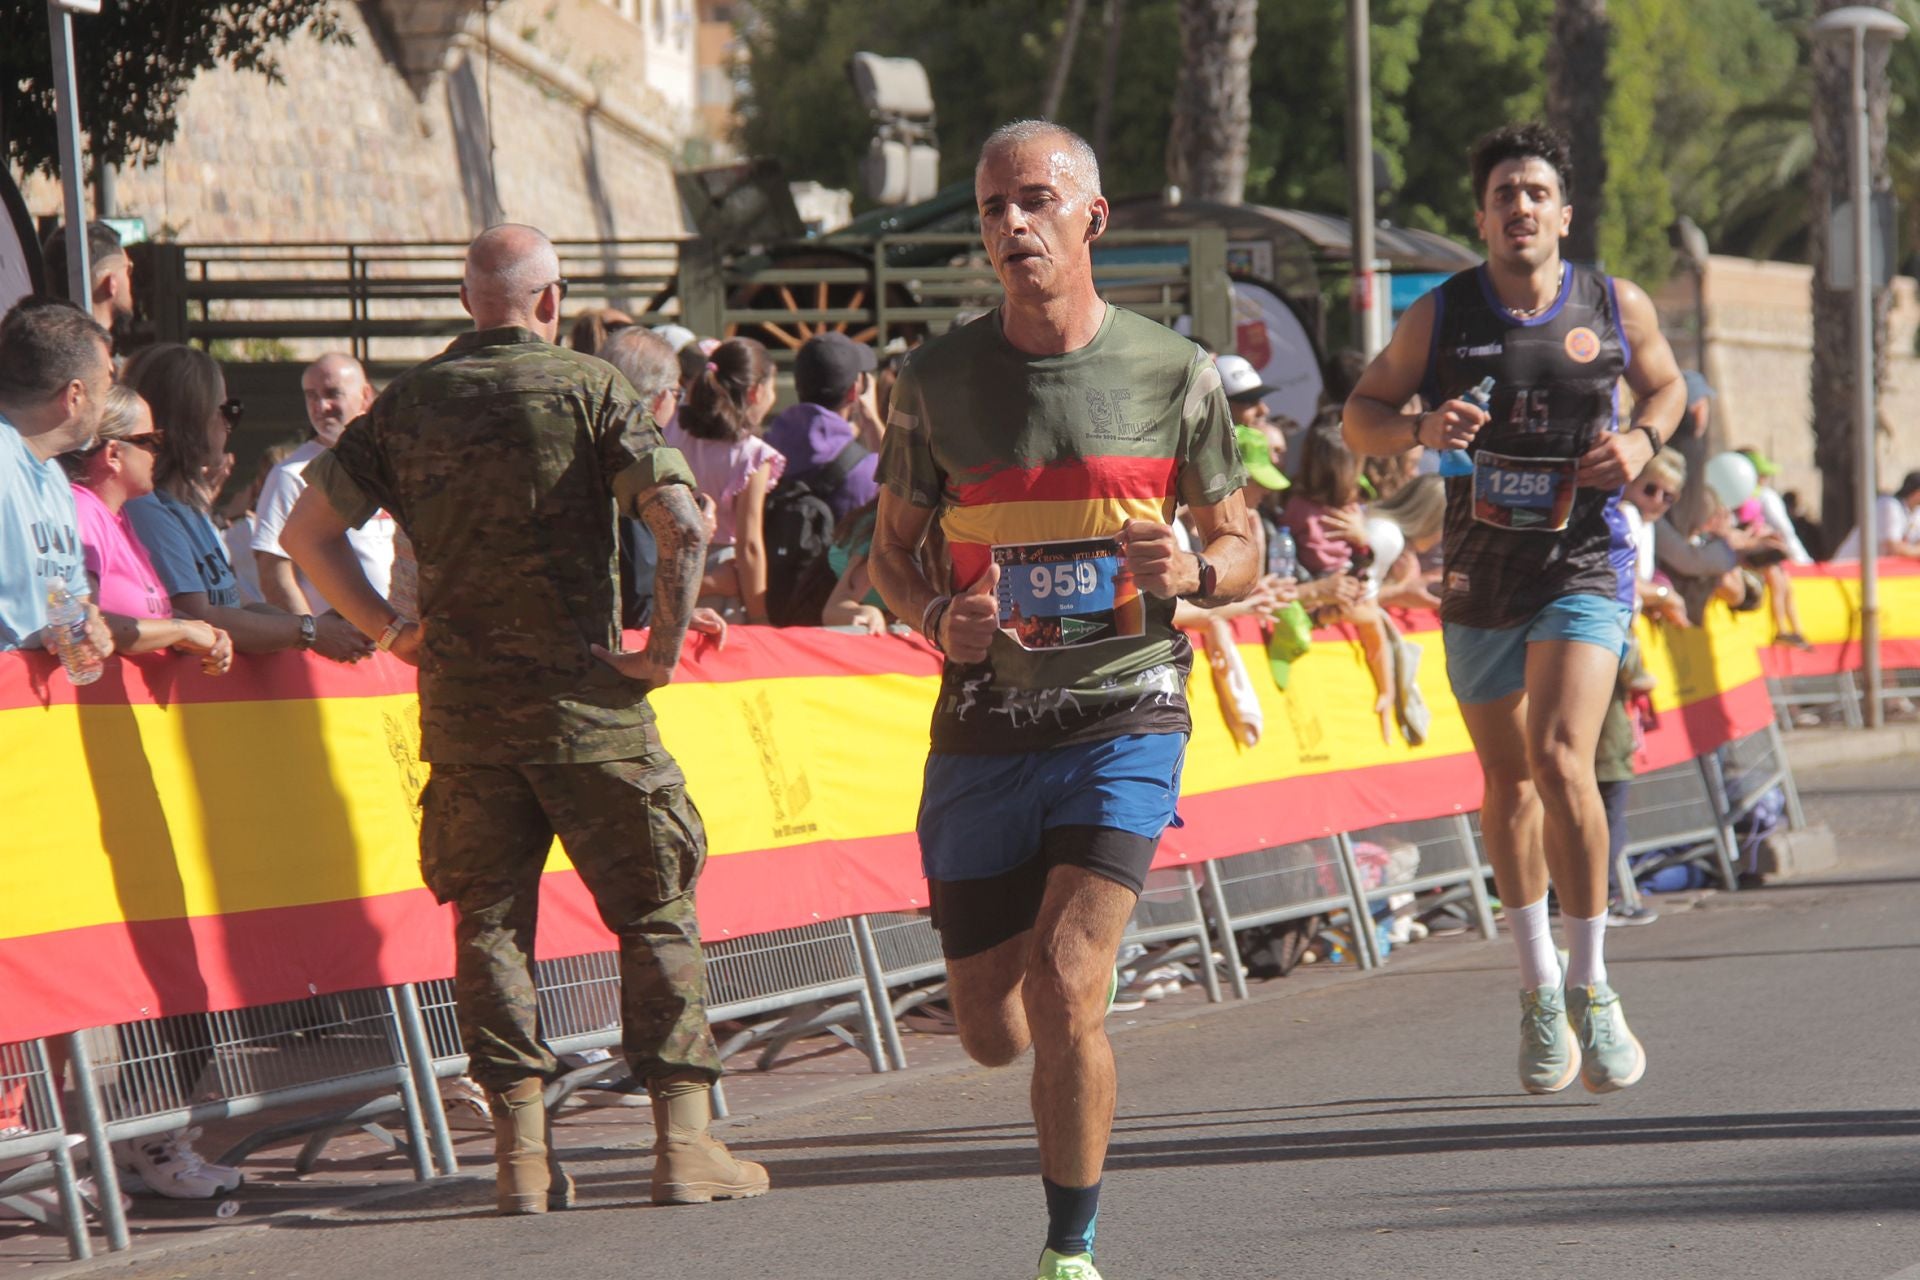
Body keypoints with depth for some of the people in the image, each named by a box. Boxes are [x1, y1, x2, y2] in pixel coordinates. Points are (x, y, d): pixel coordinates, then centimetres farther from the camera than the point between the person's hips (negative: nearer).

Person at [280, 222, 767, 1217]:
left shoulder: (408, 403, 5)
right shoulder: (587, 388, -5)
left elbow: (308, 531, 5)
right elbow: (682, 522, -17)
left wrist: (390, 630, 10)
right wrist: (665, 645, -6)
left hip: (460, 701, 3)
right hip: (584, 698, -3)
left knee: (490, 919, 9)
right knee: (655, 911, 6)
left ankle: (522, 1153, 4)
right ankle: (684, 1144, 2)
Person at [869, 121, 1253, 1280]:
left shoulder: (1175, 373, 0)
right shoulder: (938, 381, 3)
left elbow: (1240, 549, 8)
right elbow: (893, 551, 13)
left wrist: (1191, 574, -15)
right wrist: (937, 616, -10)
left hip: (1125, 717, -2)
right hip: (985, 732, 3)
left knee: (1064, 990, -19)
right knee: (993, 1034, 6)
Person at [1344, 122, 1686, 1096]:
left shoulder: (1617, 309, -1)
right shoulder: (1440, 317, -2)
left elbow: (1665, 384, 18)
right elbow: (1361, 413, 6)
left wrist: (1642, 439, -4)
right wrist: (1420, 429, -16)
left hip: (1585, 565, -2)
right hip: (1479, 573, 2)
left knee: (1561, 760, -18)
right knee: (1507, 781, 11)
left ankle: (1590, 986, -5)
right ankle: (1537, 988, 29)